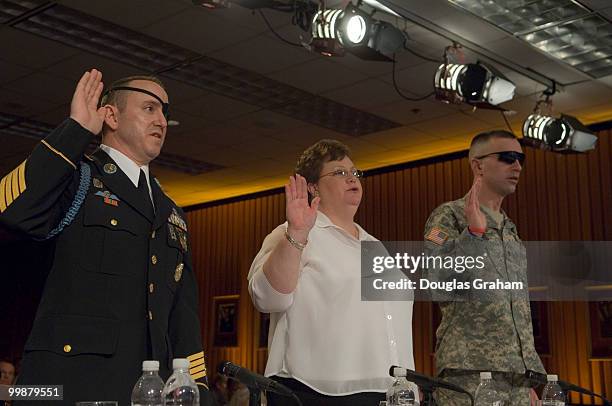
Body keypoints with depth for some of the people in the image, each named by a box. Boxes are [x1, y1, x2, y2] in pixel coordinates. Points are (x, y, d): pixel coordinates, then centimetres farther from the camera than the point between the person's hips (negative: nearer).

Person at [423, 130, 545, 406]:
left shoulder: (510, 230, 20)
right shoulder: (450, 215, -2)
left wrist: (529, 380, 19)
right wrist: (473, 232, -23)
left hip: (515, 373, 7)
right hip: (469, 372, -7)